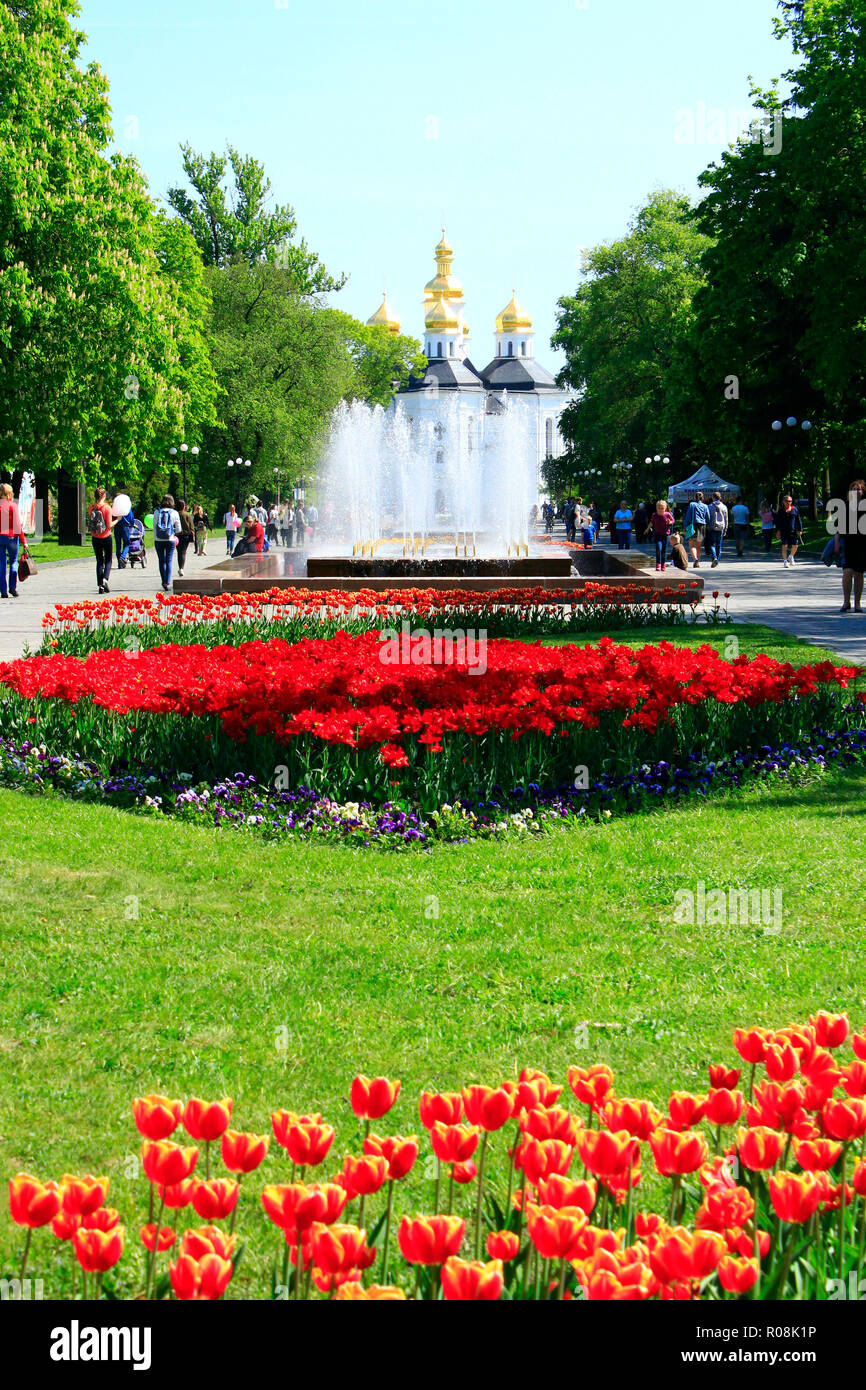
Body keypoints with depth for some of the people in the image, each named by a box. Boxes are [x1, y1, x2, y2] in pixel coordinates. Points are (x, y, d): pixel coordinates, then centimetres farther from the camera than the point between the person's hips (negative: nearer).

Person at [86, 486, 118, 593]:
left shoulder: (92, 508, 0)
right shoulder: (107, 508, -12)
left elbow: (90, 522, 5)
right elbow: (109, 525, -14)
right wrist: (117, 519, 0)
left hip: (95, 538, 3)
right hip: (106, 537, -3)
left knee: (99, 561, 12)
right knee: (108, 560, 9)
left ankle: (100, 585, 8)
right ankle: (105, 579, -15)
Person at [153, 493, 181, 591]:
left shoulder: (157, 512, 0)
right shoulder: (174, 513, -2)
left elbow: (154, 527, 2)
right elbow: (178, 529, 0)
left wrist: (155, 539, 12)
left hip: (159, 540, 1)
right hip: (170, 539, -1)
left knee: (162, 561, 10)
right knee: (169, 561, 2)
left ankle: (164, 582, 12)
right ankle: (167, 583, -8)